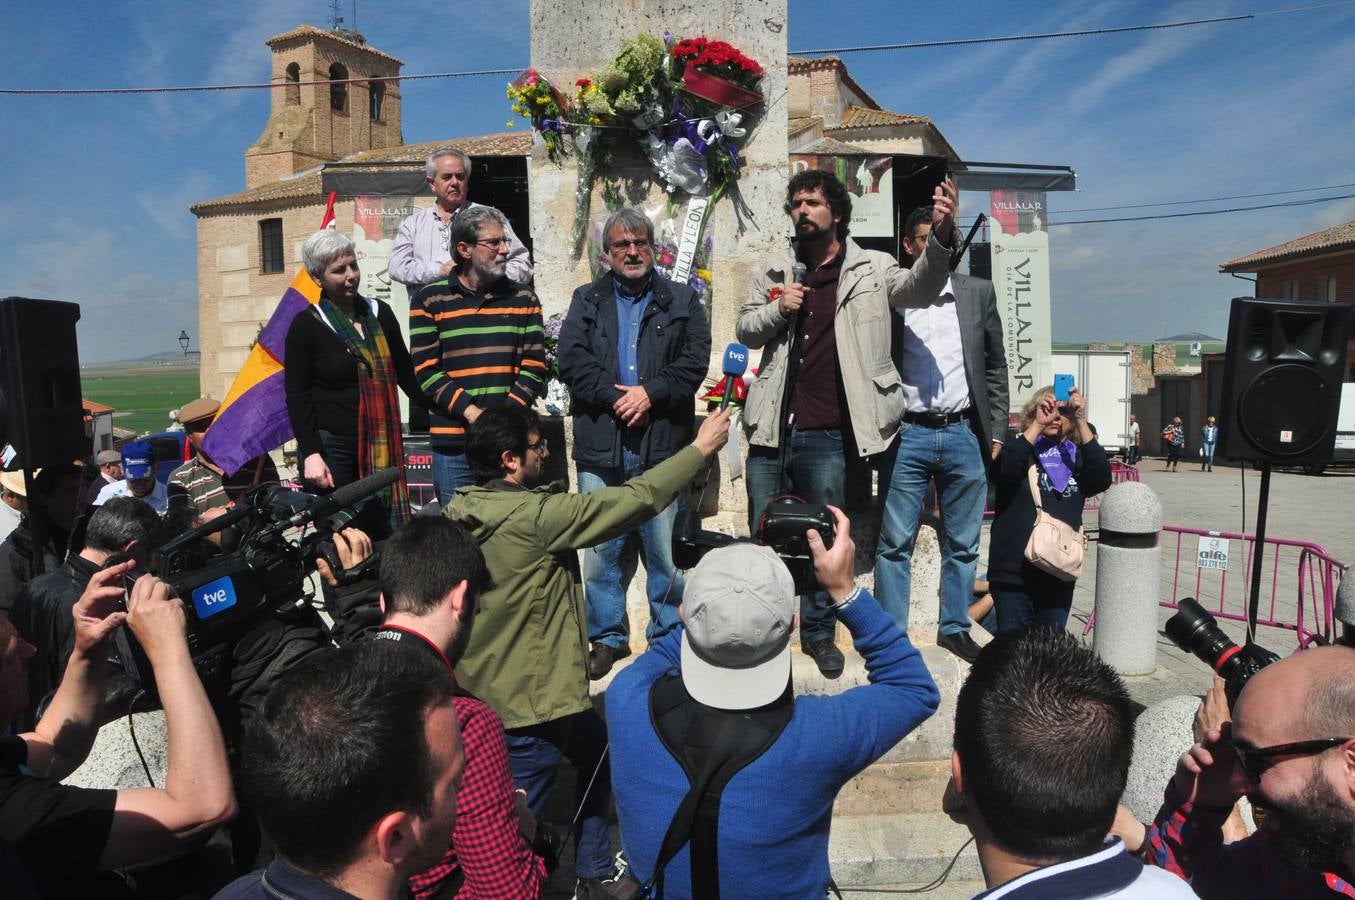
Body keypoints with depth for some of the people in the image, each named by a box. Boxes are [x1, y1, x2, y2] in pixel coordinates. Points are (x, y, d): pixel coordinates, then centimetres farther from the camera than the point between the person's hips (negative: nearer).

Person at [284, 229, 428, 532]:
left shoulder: (380, 314, 10)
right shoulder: (306, 325, -1)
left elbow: (408, 376, 14)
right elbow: (296, 396, -3)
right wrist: (311, 454, -13)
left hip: (380, 447, 4)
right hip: (330, 447, -3)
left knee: (383, 535, 1)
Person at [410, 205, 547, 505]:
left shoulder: (523, 299, 9)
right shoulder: (429, 301, 3)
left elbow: (534, 366, 4)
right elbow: (426, 370, -3)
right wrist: (471, 412, -14)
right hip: (453, 444, -1)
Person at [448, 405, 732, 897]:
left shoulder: (463, 511, -2)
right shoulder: (531, 516, -25)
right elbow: (633, 501, -21)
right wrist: (698, 450, -12)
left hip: (487, 688, 9)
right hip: (530, 699, -9)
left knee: (596, 748, 25)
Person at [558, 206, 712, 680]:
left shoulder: (682, 302, 12)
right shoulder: (587, 300, 14)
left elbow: (695, 361, -1)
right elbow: (571, 360, 0)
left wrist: (650, 392, -13)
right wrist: (616, 397, -11)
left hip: (662, 445, -1)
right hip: (601, 446, 1)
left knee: (666, 548, 3)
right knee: (601, 548, 5)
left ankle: (670, 635, 18)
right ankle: (607, 637, 19)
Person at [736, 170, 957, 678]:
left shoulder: (870, 269, 1)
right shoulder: (778, 273, 12)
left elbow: (919, 288, -15)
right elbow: (745, 330, 11)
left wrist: (941, 237, -34)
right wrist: (777, 309, -10)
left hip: (826, 435, -3)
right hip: (772, 428, 3)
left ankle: (818, 632, 27)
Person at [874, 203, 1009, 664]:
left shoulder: (978, 292, 10)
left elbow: (996, 366, 12)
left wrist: (996, 432, 8)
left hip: (963, 434, 3)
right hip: (908, 435, -2)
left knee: (962, 544, 10)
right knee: (895, 543, 0)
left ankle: (955, 628, 24)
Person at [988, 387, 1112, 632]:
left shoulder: (1077, 457, 10)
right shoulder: (1019, 447, 1)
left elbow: (1102, 479, -11)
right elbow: (1004, 470, -21)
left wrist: (1081, 421, -15)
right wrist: (1038, 425, -22)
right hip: (1013, 572, -3)